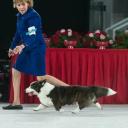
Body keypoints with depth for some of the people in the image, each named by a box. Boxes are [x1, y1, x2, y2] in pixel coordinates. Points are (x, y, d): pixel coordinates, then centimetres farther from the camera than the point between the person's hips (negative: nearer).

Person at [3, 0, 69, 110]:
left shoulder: (33, 16, -18)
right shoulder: (20, 16, 9)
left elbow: (34, 36, -27)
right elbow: (18, 33, 22)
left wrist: (23, 46, -42)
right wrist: (12, 47, 30)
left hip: (37, 48, -9)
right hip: (27, 48, 9)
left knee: (41, 77, -9)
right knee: (15, 71, 7)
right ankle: (16, 103, 13)